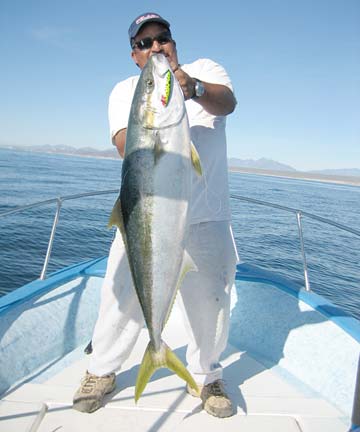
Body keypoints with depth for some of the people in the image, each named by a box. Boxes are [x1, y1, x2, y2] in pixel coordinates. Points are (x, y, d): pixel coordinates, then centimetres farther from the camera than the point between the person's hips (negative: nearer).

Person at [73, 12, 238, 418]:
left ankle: (206, 375, 33)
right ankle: (102, 370, 28)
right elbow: (124, 142, -10)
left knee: (211, 299, 8)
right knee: (121, 294, 3)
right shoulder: (126, 91, 8)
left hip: (207, 217, 1)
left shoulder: (205, 70, 8)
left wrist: (194, 89, -37)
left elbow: (227, 101, -15)